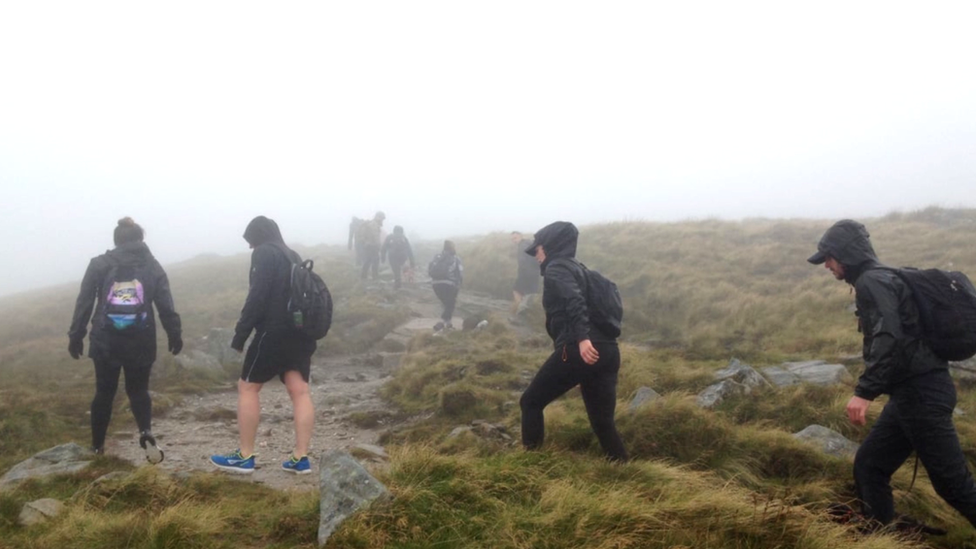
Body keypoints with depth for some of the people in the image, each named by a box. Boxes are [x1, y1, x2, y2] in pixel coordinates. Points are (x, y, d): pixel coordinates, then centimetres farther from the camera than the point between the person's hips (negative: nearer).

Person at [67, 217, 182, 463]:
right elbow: (166, 307, -2)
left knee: (104, 391, 16)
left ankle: (97, 445, 26)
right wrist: (175, 335, 8)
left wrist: (75, 336, 6)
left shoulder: (99, 264, 1)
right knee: (138, 390, 12)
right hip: (140, 342, 0)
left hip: (105, 341, 0)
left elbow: (84, 303, 0)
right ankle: (146, 432, -13)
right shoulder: (153, 266, 1)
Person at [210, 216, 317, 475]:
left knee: (247, 387, 4)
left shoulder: (264, 254, -4)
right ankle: (301, 458, 4)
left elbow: (257, 297, -15)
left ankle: (244, 457, 8)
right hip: (301, 332, 8)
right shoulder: (294, 257, 20)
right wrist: (308, 341, 20)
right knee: (300, 391, 4)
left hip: (274, 332, -8)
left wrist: (239, 335, -12)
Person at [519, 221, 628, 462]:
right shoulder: (576, 268, 26)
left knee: (531, 402, 7)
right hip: (607, 350, 8)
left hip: (578, 350, -8)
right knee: (603, 420, 13)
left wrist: (582, 338, -31)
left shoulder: (556, 268, 0)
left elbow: (574, 301, -19)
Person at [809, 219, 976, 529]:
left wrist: (864, 392, -31)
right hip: (915, 390, 10)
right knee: (869, 466, 12)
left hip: (921, 392, -10)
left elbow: (889, 339, -27)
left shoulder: (872, 281, -12)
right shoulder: (881, 279, 18)